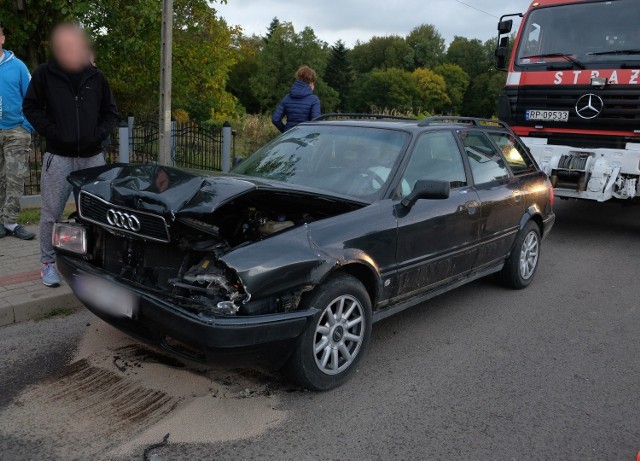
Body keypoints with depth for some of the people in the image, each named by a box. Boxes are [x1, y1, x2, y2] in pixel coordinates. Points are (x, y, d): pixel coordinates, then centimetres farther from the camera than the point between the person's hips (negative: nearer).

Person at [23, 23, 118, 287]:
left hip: (92, 156, 2)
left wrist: (100, 132, -2)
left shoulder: (96, 77, 7)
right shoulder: (45, 74, 0)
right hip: (58, 156, -2)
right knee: (52, 213, 1)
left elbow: (110, 111, 14)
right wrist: (52, 132, -9)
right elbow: (30, 107, 3)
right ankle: (49, 262, 15)